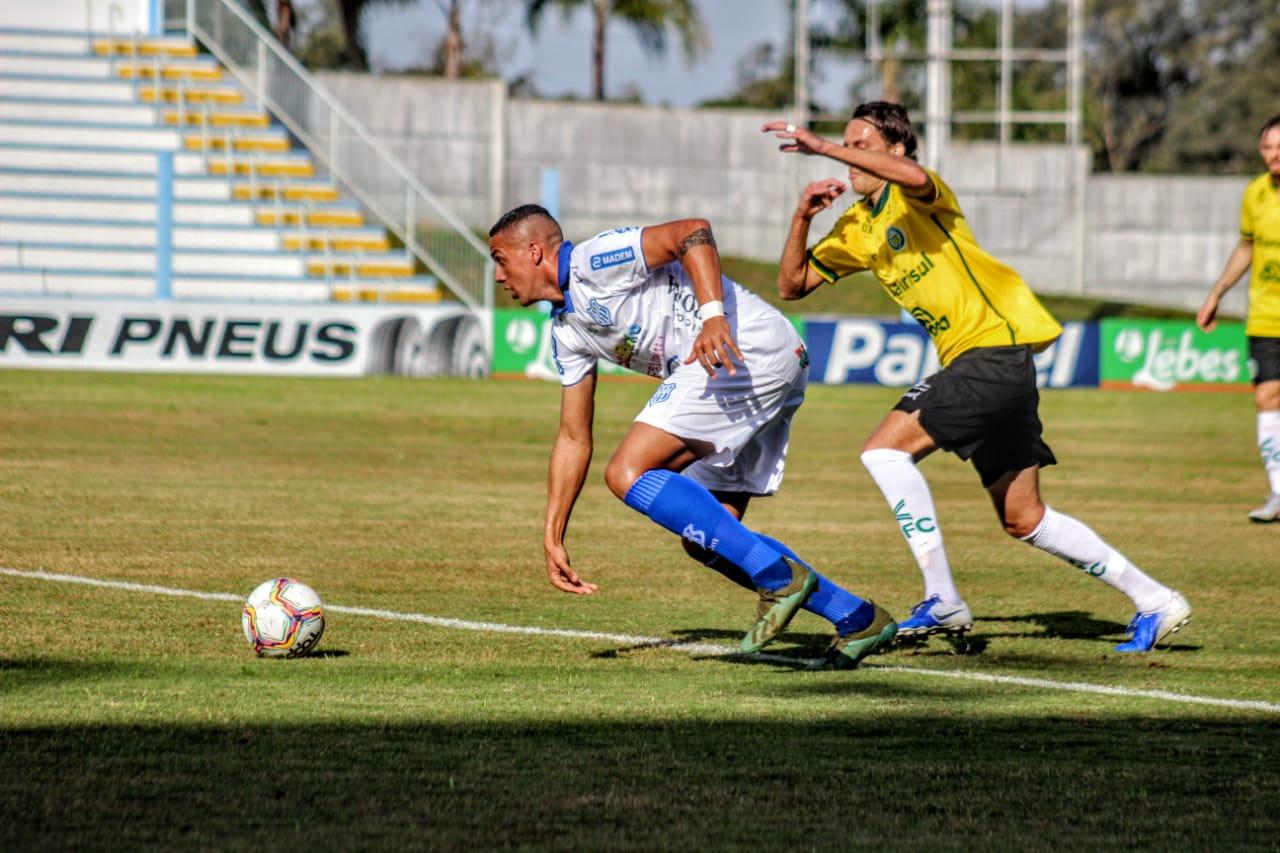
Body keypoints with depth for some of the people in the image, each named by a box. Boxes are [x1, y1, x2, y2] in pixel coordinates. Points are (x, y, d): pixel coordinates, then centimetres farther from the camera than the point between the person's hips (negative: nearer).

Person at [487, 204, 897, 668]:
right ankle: (858, 620, 11)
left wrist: (714, 316, -31)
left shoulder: (593, 261, -8)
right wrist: (552, 538, 21)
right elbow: (573, 438, 24)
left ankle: (778, 577, -21)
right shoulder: (566, 331, 21)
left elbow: (692, 232, -19)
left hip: (750, 348, -10)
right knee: (704, 538, 8)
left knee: (627, 474, -17)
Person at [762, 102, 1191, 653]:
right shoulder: (856, 226, 17)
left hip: (996, 344, -10)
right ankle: (1153, 601, 16)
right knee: (1022, 519, 9)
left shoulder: (917, 197, -7)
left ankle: (942, 602, -14)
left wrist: (823, 148, -32)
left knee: (885, 448, -16)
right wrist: (802, 217, 2)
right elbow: (792, 284, 18)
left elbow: (914, 177, -33)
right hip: (970, 357, 10)